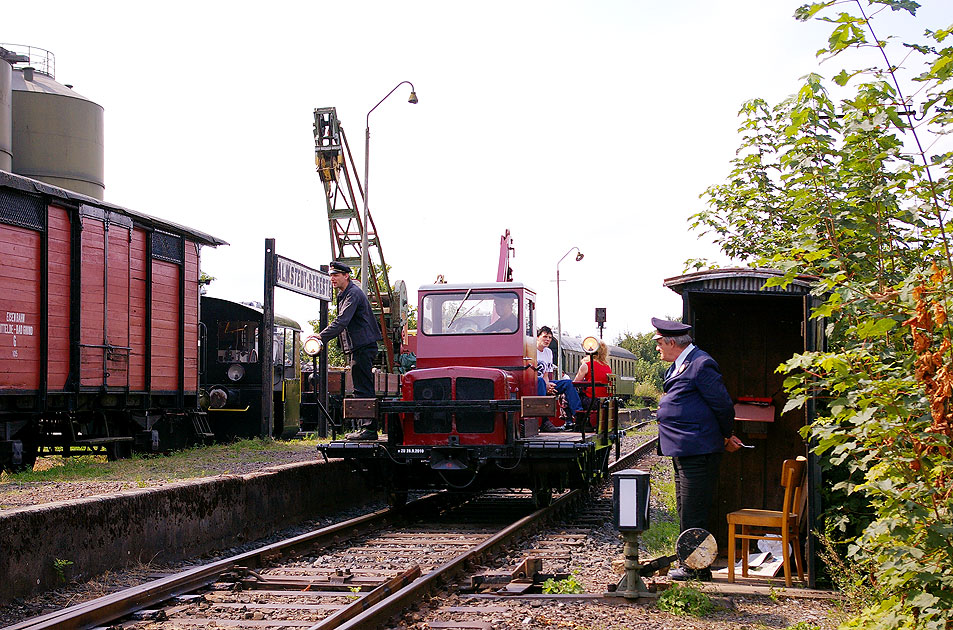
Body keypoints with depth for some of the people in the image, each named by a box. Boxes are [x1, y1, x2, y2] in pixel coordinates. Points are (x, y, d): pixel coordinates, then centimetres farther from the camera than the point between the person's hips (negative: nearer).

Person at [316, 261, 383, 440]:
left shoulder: (353, 294, -13)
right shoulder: (344, 294, 19)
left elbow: (342, 321, -24)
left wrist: (321, 337, -28)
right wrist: (322, 337, 15)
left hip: (363, 347, -11)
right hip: (358, 347, 11)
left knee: (363, 390, -11)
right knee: (363, 389, 11)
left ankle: (369, 429, -11)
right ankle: (369, 427, 14)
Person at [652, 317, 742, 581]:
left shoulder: (701, 364, -15)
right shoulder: (678, 366, 16)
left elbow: (723, 404, -14)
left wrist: (726, 437, 1)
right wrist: (724, 437, 20)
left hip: (698, 452, -11)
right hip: (682, 451, 11)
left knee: (693, 515, -6)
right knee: (685, 513, 16)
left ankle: (697, 569, 2)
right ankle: (688, 563, 25)